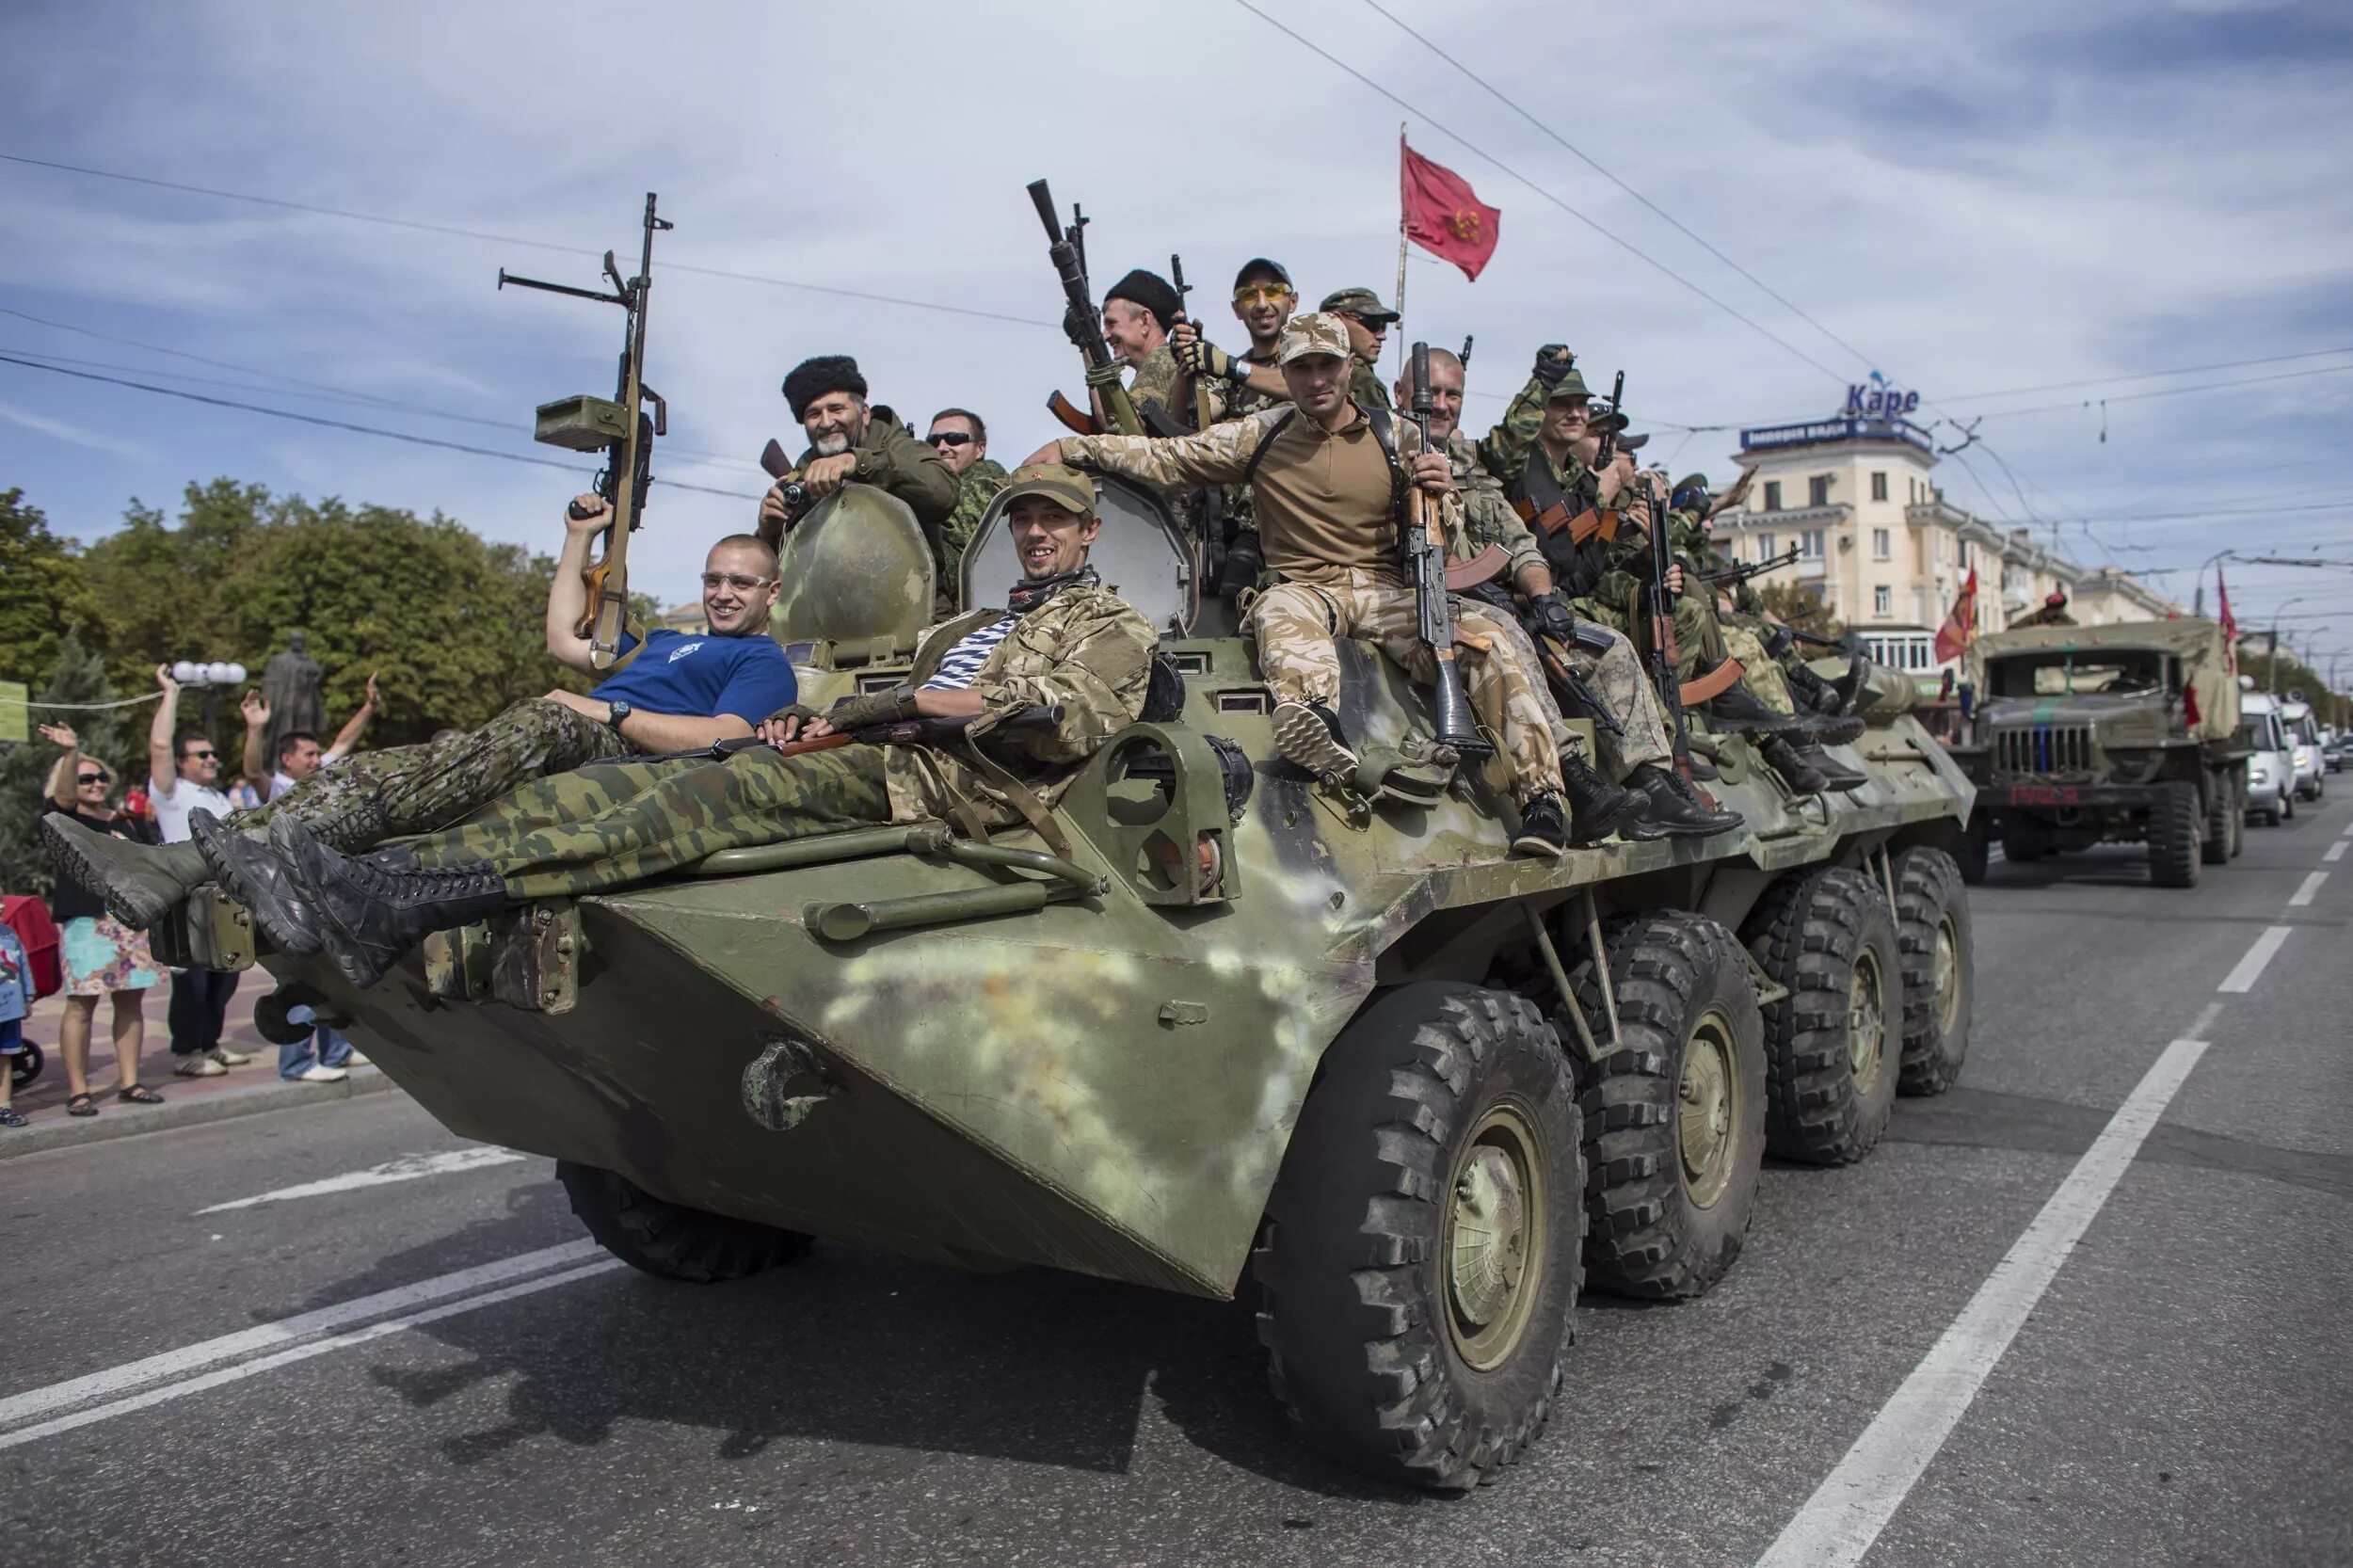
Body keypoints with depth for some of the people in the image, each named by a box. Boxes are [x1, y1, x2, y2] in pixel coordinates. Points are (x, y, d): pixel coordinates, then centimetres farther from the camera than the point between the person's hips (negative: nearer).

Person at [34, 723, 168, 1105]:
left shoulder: (128, 822, 19)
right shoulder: (65, 819, 4)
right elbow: (63, 797, -19)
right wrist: (71, 753, -34)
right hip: (87, 923, -5)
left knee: (130, 1001, 6)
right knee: (82, 1003, -7)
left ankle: (129, 1082, 12)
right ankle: (77, 1091, -3)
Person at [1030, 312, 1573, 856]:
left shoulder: (1398, 438, 9)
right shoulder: (1260, 435, 8)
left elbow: (1444, 541, 14)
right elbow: (1164, 459, 11)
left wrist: (1441, 494, -9)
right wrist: (1070, 447, 4)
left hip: (1386, 592, 1)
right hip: (1304, 590, -1)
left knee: (1484, 631, -25)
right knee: (1279, 613, -37)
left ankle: (1541, 797, -25)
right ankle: (1316, 722, -67)